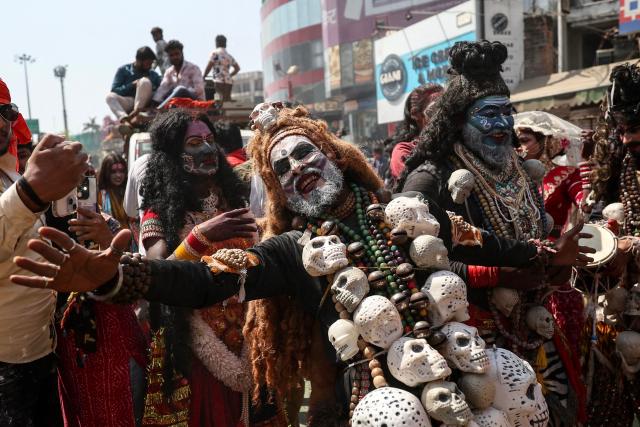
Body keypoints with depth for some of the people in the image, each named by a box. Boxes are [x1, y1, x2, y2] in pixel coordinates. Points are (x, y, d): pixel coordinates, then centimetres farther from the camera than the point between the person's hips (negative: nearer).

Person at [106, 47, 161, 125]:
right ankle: (124, 118, -53)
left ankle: (136, 112, -39)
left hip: (145, 106, 0)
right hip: (127, 104, 0)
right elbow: (114, 91, -1)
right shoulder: (123, 70, 8)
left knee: (145, 81, -23)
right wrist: (132, 85, -12)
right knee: (110, 96, -27)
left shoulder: (154, 75, 12)